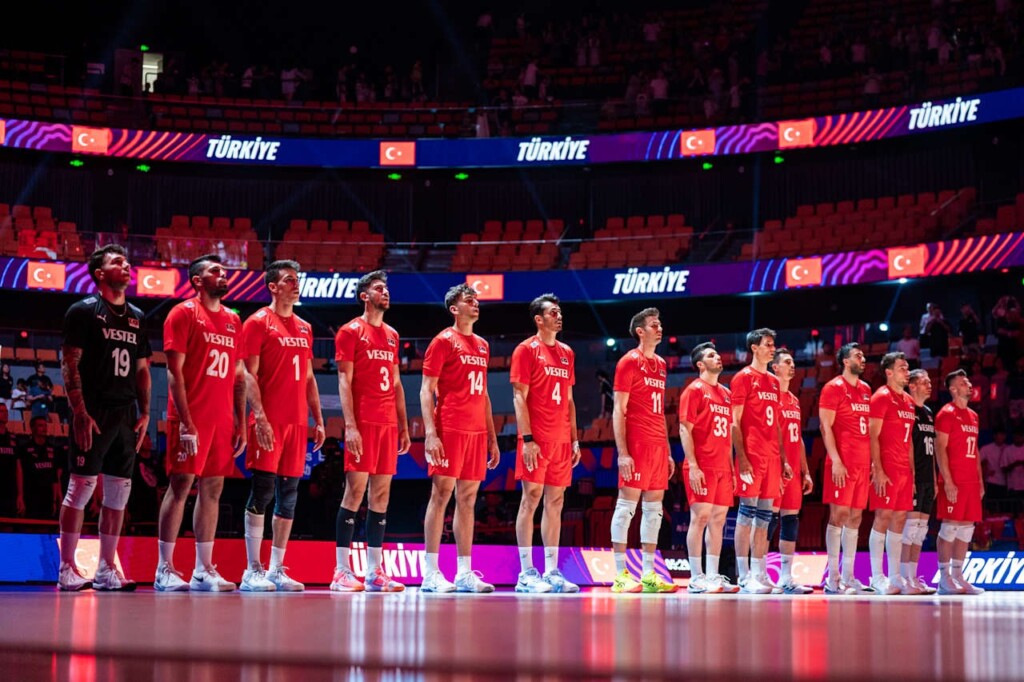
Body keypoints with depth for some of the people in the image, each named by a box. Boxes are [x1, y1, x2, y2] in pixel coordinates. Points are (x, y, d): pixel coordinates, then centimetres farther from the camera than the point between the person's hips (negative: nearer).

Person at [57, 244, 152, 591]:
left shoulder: (136, 317, 17)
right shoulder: (84, 310, -2)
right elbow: (69, 364, -8)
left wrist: (144, 413, 9)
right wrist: (80, 413, -16)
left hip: (125, 413, 6)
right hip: (93, 412, -6)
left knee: (119, 491, 5)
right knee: (81, 485, -6)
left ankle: (107, 570, 11)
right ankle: (67, 568, 0)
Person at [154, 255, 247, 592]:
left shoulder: (233, 321, 16)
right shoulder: (183, 313, -3)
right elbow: (175, 371, -9)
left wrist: (241, 423, 11)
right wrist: (186, 422, -16)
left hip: (222, 420, 6)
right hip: (191, 418, -6)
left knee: (213, 489, 6)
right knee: (180, 485, -4)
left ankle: (204, 571, 11)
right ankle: (165, 570, 1)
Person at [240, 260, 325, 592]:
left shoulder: (305, 328, 18)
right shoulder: (258, 322, -2)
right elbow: (249, 375, -8)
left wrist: (318, 420, 14)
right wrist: (259, 417, -17)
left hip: (297, 422, 7)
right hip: (269, 422, -6)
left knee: (288, 495, 6)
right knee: (262, 492, -7)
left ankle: (276, 570, 12)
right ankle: (253, 571, -2)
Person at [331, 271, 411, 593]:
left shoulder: (392, 335, 18)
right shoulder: (351, 331, -1)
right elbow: (344, 381, -8)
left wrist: (403, 426, 15)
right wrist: (350, 425, -17)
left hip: (388, 424, 7)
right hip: (363, 422, -7)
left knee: (382, 493, 5)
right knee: (356, 490, -8)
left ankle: (374, 572, 9)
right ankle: (342, 571, -5)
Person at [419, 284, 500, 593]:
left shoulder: (482, 346, 19)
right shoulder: (444, 341, -2)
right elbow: (426, 389, -6)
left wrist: (492, 437, 17)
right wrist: (430, 432, -16)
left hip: (476, 431, 7)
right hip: (449, 429, -7)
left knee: (468, 498, 7)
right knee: (441, 493, -6)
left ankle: (465, 573, 9)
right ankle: (431, 573, -4)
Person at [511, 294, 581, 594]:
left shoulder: (566, 353, 16)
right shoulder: (526, 350, -3)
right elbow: (519, 397, -8)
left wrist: (575, 439, 13)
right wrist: (527, 439, -15)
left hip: (561, 440, 6)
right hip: (536, 439, -6)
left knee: (555, 502, 6)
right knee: (531, 499, -5)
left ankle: (552, 572, 10)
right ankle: (527, 573, -2)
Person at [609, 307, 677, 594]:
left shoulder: (661, 364, 18)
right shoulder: (629, 362, -5)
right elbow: (619, 411, -9)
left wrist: (667, 450, 16)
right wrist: (622, 452, -17)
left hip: (658, 445, 8)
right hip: (637, 444, -8)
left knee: (654, 508, 7)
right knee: (627, 504, -6)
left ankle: (649, 574, 10)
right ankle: (621, 575, -4)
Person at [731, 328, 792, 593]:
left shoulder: (774, 382, 19)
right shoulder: (744, 377, -3)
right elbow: (735, 422, -8)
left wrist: (782, 459, 15)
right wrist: (741, 457, -17)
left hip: (772, 456, 7)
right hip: (752, 455, -7)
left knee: (764, 516, 7)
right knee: (748, 512, -6)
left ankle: (758, 573, 11)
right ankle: (744, 576, -4)